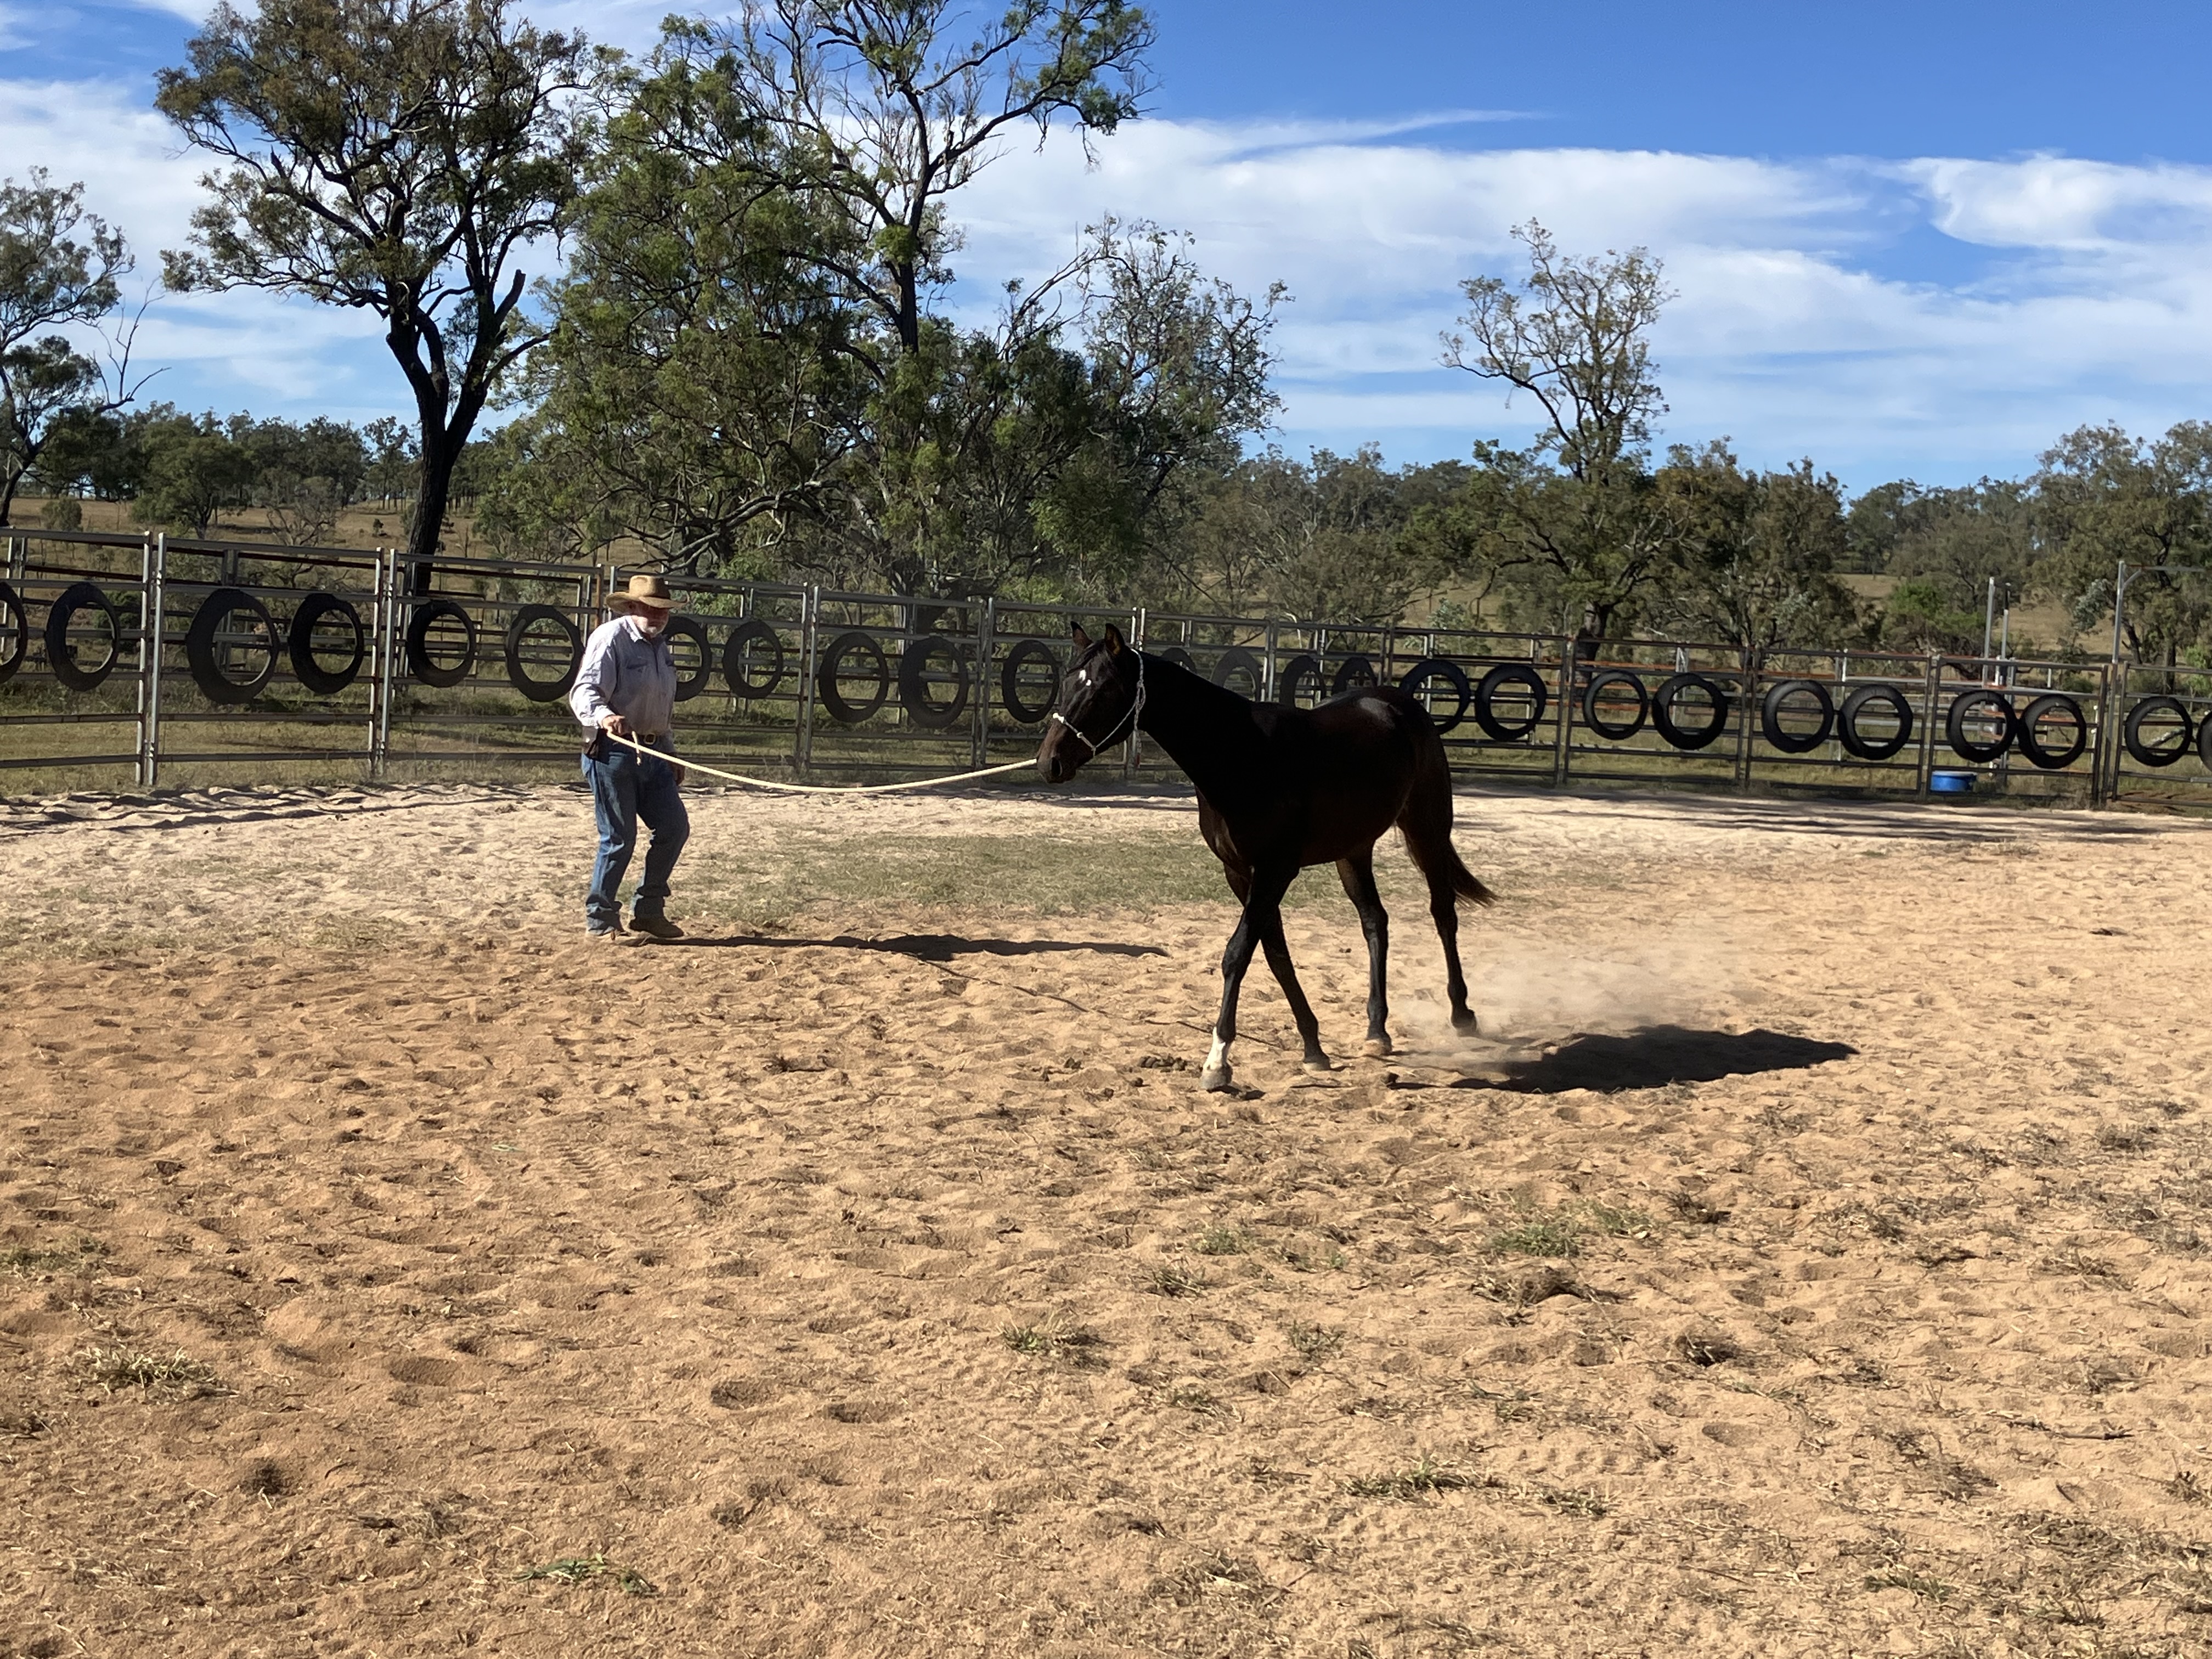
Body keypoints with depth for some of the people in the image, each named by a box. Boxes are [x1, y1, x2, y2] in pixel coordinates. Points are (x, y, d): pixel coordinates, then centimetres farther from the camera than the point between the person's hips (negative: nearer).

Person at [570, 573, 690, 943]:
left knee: (674, 827, 7)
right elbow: (584, 690, -22)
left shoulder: (660, 645, 17)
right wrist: (604, 716, -42)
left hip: (653, 753, 8)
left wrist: (670, 756, 26)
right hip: (613, 753, -8)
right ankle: (600, 920, 9)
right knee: (619, 838, -5)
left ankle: (648, 910, 20)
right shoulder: (611, 638, -10)